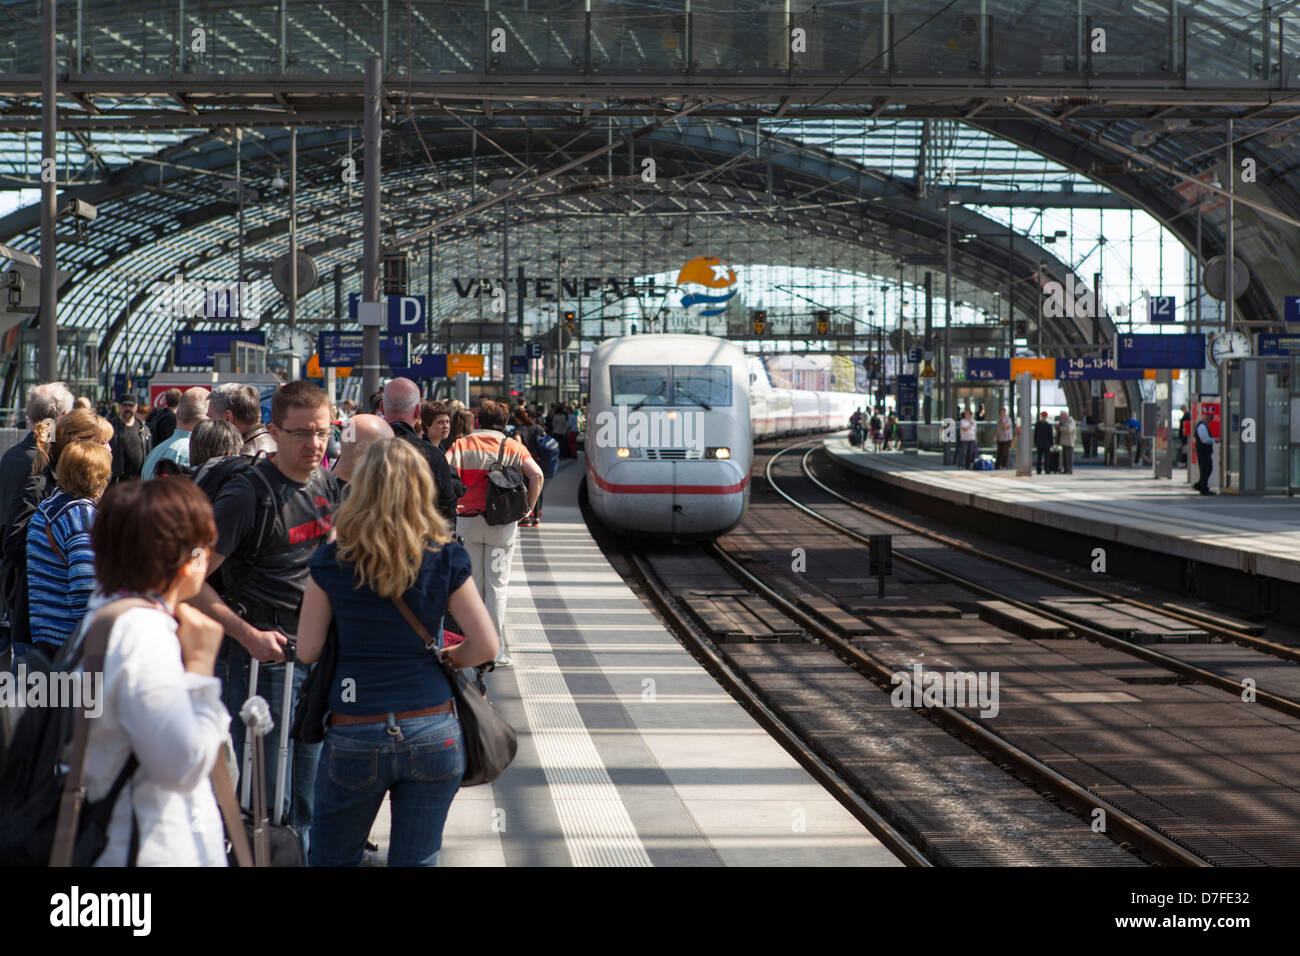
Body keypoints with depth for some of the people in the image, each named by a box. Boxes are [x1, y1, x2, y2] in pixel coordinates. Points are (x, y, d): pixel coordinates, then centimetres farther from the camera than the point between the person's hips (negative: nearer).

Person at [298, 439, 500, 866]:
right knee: (417, 860, 10)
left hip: (354, 737, -1)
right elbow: (486, 646, -4)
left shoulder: (332, 563, -5)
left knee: (333, 859, 15)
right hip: (432, 732, 1)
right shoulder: (446, 561, -4)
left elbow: (307, 650, 0)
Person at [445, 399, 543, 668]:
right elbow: (536, 474, -12)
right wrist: (529, 507, -3)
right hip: (502, 523, -1)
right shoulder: (512, 447, 3)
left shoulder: (462, 445, 5)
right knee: (497, 586, 2)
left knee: (471, 586, 11)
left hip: (467, 521, 1)